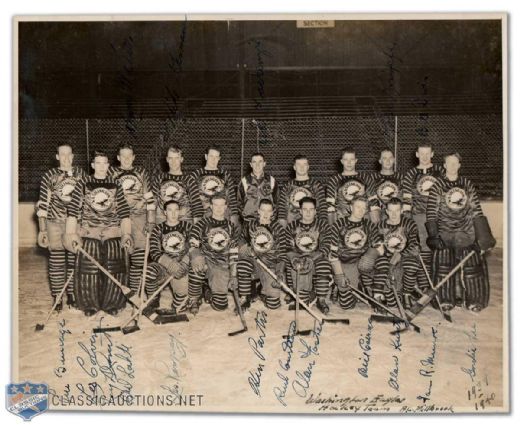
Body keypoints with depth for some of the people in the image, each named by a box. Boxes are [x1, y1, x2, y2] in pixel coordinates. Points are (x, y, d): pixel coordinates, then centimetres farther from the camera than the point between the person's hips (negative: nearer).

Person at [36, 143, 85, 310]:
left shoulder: (81, 174, 7)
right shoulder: (49, 176, 0)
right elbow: (43, 204, 0)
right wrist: (42, 230, -2)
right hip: (55, 223, -2)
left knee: (75, 260, 7)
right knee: (56, 262, 2)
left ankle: (72, 294, 21)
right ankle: (57, 297, 14)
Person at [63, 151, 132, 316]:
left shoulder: (116, 185, 6)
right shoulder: (83, 183, 2)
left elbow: (124, 212, 5)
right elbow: (73, 210, 0)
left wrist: (127, 234, 0)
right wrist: (71, 234, -4)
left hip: (113, 234, 1)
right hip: (88, 234, -1)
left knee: (114, 271, 4)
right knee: (89, 270, 2)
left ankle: (111, 304, 20)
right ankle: (89, 305, 19)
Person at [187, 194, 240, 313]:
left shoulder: (232, 228, 12)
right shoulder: (202, 224, 4)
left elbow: (234, 254, 14)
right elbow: (192, 247, -5)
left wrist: (233, 276, 7)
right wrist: (195, 256, -29)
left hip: (221, 267, 2)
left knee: (220, 305, -11)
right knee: (197, 265, -40)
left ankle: (210, 293, 26)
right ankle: (193, 299, -15)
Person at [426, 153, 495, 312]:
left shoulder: (467, 184, 7)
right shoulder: (438, 185, -1)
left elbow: (477, 211, 7)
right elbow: (431, 212, -4)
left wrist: (483, 235, 3)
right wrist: (433, 235, -11)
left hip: (466, 233, 2)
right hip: (445, 234, -2)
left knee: (471, 265, 1)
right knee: (445, 266, 0)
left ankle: (472, 299, 14)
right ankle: (447, 299, 13)